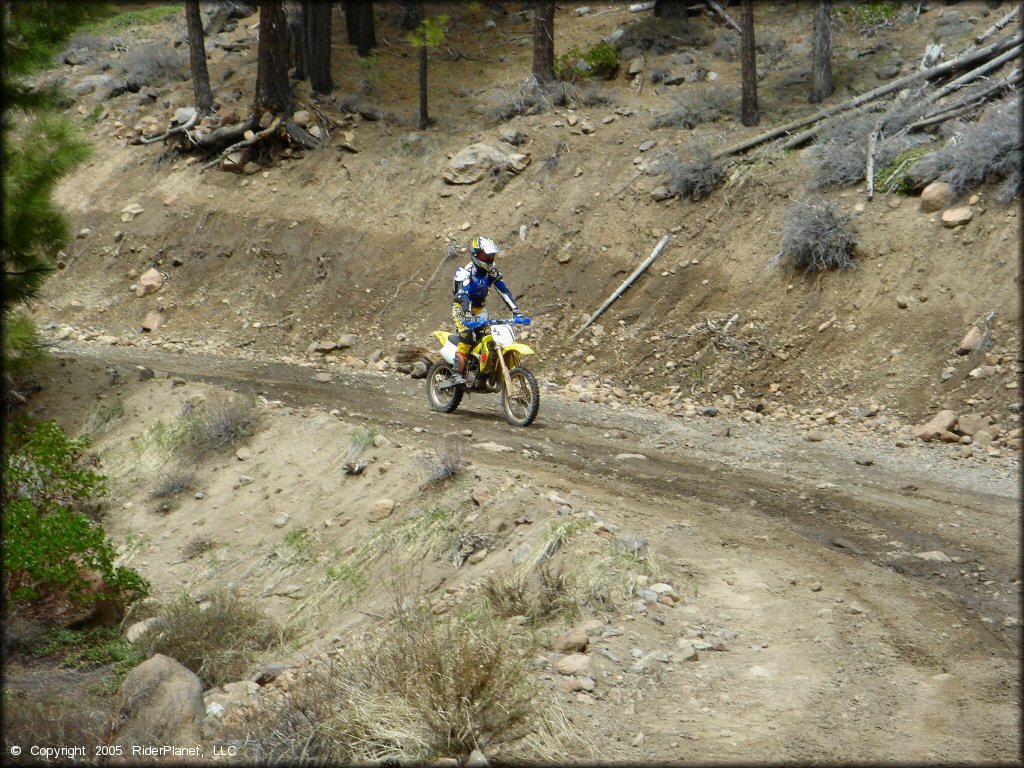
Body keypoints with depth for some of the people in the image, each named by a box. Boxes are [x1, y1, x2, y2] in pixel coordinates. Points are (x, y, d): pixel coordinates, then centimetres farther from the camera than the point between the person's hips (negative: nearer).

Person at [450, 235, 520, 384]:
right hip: (462, 308, -7)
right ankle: (457, 374, -30)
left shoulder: (491, 271, 0)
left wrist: (515, 310, -13)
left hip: (479, 309, 7)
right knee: (467, 336, -27)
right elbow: (463, 294, -33)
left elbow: (503, 290, -2)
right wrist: (468, 314, -49)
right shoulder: (466, 272, -20)